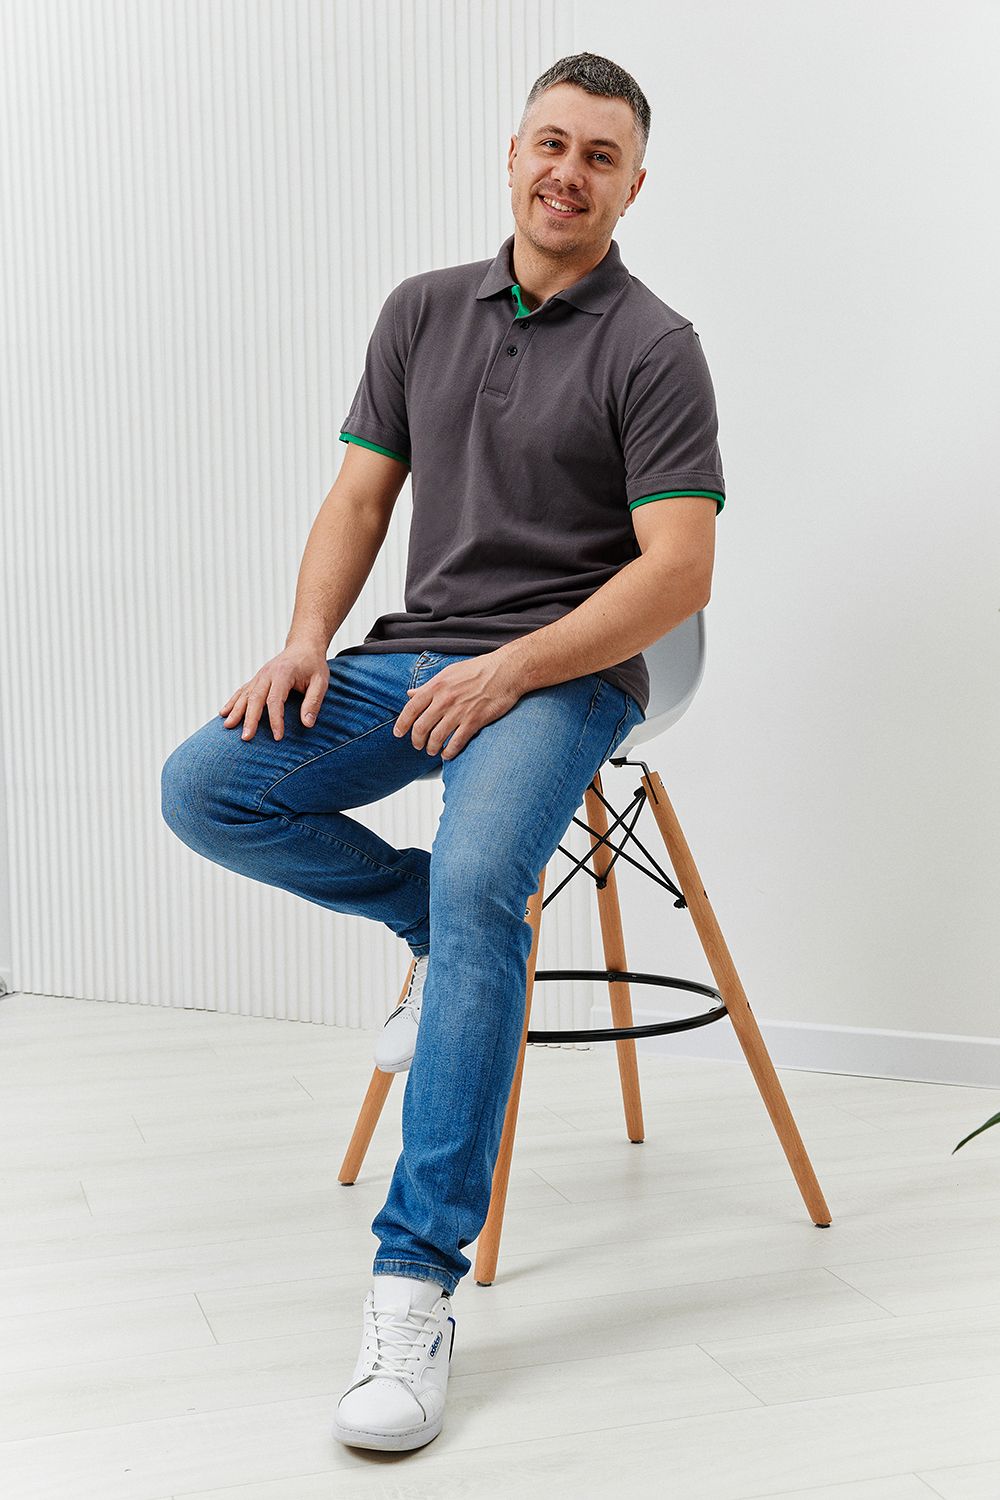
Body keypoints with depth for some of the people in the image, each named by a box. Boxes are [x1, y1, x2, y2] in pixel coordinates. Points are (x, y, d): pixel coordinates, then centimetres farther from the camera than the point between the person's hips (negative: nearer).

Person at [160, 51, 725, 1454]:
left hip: (566, 671, -5)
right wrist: (307, 638, -8)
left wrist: (510, 670, -20)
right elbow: (361, 496, 10)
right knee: (206, 786, -16)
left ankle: (418, 1282, -27)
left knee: (477, 891, -32)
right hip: (414, 655, 6)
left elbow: (678, 571, -12)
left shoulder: (652, 349, -5)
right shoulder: (423, 311, 11)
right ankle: (439, 924, 8)